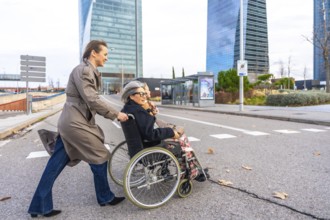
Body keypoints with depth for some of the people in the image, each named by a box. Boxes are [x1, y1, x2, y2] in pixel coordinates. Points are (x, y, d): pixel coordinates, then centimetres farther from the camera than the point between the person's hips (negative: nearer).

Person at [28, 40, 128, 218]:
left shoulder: (89, 71, 16)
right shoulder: (83, 70, -15)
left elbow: (91, 101, 15)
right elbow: (92, 101, -21)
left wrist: (111, 113, 11)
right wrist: (116, 114, -14)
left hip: (70, 122, 10)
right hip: (76, 123, -10)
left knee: (55, 166, 13)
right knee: (100, 158, 4)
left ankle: (39, 206, 25)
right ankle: (105, 198, 24)